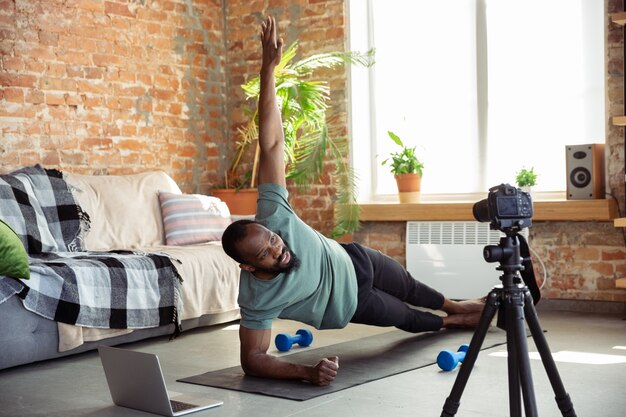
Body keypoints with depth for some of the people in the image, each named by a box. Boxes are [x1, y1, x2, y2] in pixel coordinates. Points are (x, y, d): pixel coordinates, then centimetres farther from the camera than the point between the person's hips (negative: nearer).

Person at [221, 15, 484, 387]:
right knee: (408, 319, 21)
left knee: (410, 290, 30)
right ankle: (453, 322, 57)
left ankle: (458, 307, 64)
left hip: (354, 263, 3)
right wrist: (305, 371, -54)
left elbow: (272, 144, -42)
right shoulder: (257, 298, -42)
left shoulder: (272, 216, -39)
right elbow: (252, 359, -37)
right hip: (350, 305, -3)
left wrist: (269, 67, -47)